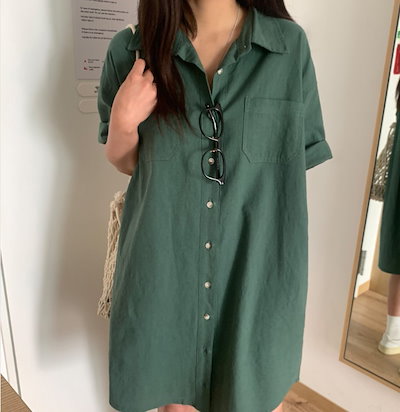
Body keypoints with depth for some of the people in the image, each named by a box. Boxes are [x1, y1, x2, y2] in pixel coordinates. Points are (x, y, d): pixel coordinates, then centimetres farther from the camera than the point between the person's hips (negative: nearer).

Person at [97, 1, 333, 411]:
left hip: (255, 264, 0)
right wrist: (123, 122, -15)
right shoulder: (133, 50, -3)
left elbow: (302, 159, 2)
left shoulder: (290, 45, -5)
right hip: (164, 264, 1)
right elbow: (125, 163, 7)